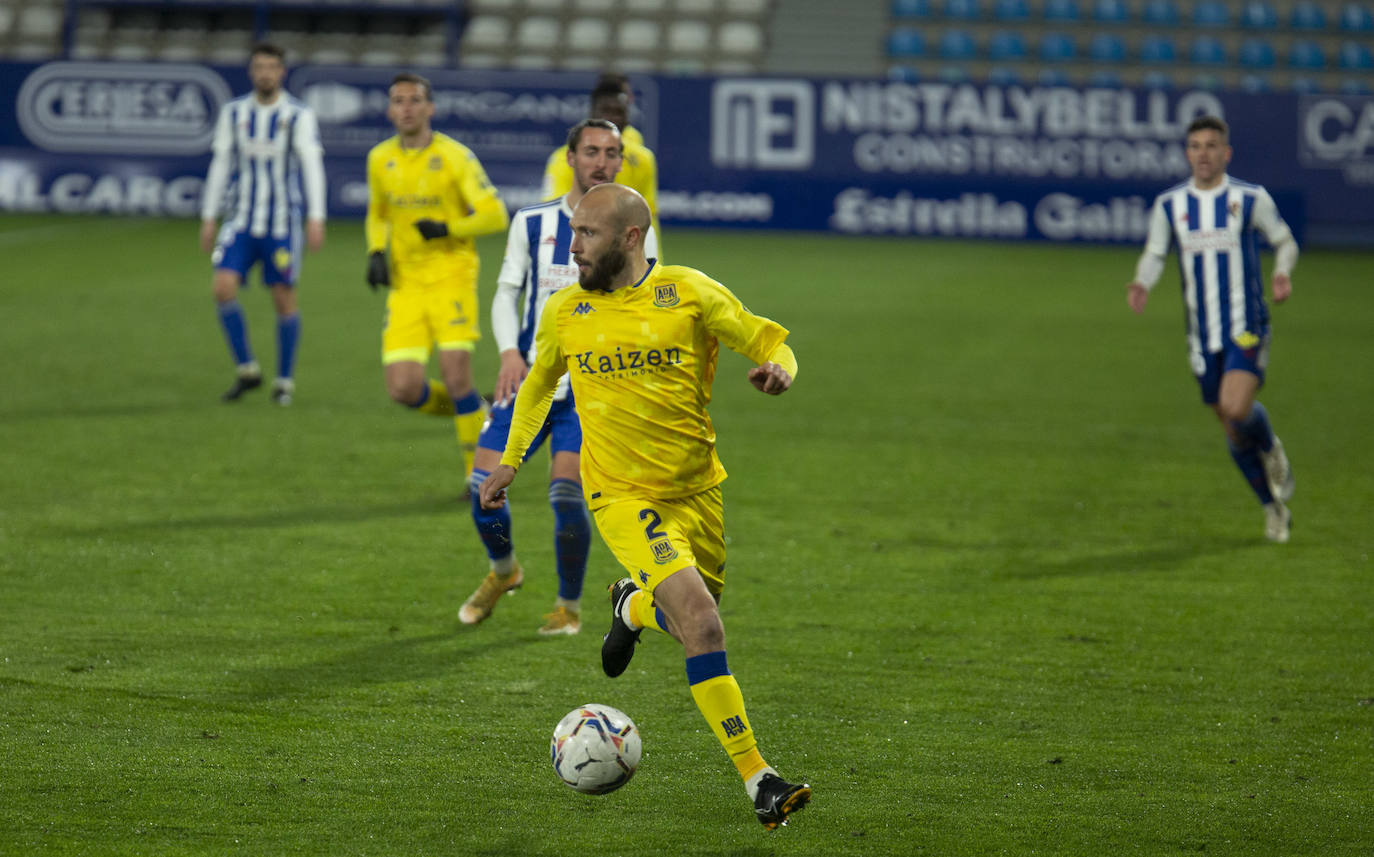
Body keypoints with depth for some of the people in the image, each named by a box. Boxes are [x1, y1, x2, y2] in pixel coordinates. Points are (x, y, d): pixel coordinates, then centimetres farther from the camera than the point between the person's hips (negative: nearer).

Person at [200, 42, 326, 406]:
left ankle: (284, 380, 14)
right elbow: (220, 166, 11)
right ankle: (246, 370, 0)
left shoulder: (299, 116, -4)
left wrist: (316, 218, -19)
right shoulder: (234, 113, 7)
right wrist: (208, 218, 10)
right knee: (223, 287, -14)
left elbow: (312, 167, -10)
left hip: (282, 223, -2)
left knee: (284, 298, 0)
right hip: (241, 220, 3)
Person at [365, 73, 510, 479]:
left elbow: (495, 215, -7)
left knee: (456, 376, -14)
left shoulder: (454, 156, -7)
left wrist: (447, 229, -18)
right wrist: (376, 252, 7)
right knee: (403, 389, -8)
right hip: (405, 283, 4)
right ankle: (473, 412, 22)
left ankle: (478, 469, 4)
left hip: (451, 276, -4)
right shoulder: (380, 159, 7)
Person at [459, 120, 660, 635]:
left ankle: (569, 606, 4)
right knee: (483, 485, -6)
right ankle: (503, 569, 25)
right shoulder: (532, 224, 8)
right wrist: (510, 352, -7)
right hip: (529, 378, 3)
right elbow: (507, 293, 10)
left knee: (566, 493, -18)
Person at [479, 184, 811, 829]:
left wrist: (776, 368, -24)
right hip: (623, 496, -2)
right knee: (700, 621, -21)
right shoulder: (564, 312, 2)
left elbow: (769, 340, -2)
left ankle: (632, 607, 52)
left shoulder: (689, 293, -6)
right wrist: (510, 460, 20)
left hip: (697, 489, 2)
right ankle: (758, 780, -20)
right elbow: (539, 382, 21)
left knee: (696, 624, 15)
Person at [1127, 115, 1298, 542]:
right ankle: (1274, 508, 25)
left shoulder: (1251, 199, -3)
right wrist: (1141, 283, -14)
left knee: (1236, 408, -25)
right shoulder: (1169, 205, 3)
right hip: (1203, 336, 3)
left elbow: (1285, 242, 7)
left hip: (1247, 328, -3)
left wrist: (1283, 273, -14)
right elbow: (1154, 253, 8)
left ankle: (1271, 449, 9)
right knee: (1232, 429, 8)